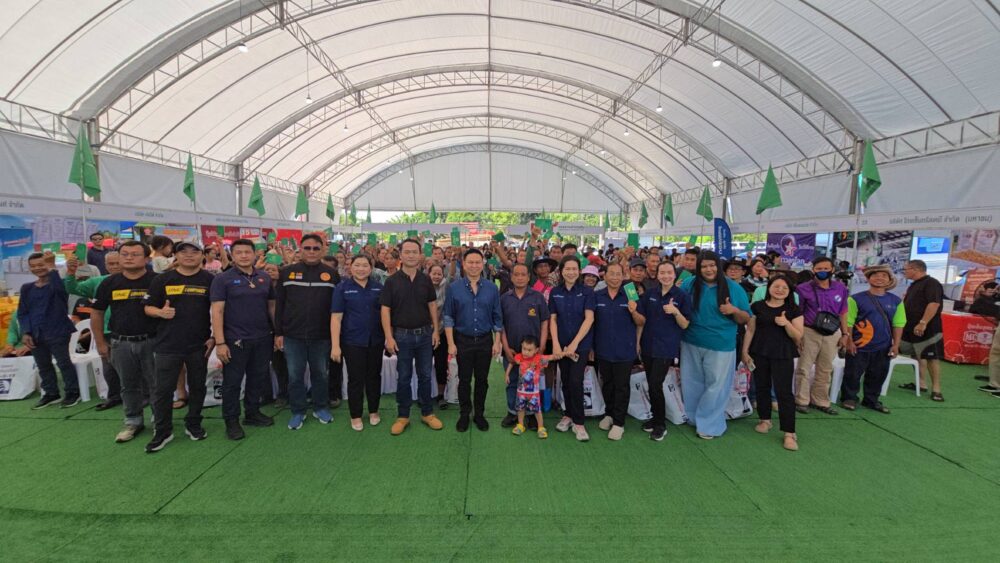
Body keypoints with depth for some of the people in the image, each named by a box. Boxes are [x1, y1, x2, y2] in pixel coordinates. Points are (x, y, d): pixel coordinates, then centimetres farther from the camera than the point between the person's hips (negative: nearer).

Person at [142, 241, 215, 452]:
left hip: (199, 344, 0)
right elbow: (148, 307, 6)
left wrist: (214, 336, -2)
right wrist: (161, 312, -16)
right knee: (163, 389, 4)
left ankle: (193, 425, 27)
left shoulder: (210, 280, 2)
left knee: (197, 387, 11)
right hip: (167, 345, 0)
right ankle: (163, 431, 18)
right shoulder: (162, 280, 3)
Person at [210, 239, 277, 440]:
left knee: (258, 378, 14)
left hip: (262, 339, 4)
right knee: (232, 382, 7)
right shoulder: (223, 279, -6)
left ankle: (252, 413, 31)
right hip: (235, 340, -4)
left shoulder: (264, 278, 7)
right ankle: (231, 421, 21)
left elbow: (272, 306, 12)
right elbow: (217, 311, -11)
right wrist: (220, 342, -16)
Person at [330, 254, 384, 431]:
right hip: (353, 341, -2)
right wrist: (335, 345, -13)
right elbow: (336, 317, -8)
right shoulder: (342, 288, -4)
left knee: (374, 376, 12)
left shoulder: (379, 287, 3)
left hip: (376, 340, 2)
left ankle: (373, 411, 29)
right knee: (356, 379, 6)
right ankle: (356, 416, 21)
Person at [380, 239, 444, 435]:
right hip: (402, 335, -2)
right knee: (403, 377, 8)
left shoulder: (426, 280, 2)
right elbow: (385, 310, -6)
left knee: (425, 375, 11)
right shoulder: (392, 281, -5)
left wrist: (435, 330, 1)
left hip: (425, 334, 2)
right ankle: (403, 415, 21)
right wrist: (389, 337, -12)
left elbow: (432, 305, 7)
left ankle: (427, 412, 24)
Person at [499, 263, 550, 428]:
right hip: (511, 350, 1)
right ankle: (512, 412, 27)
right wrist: (506, 348, -4)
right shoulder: (504, 298, 3)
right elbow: (500, 325, 3)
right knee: (512, 382, 12)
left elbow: (544, 323, 0)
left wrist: (541, 347, -6)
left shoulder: (538, 297, -1)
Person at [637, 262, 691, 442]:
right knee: (651, 385, 11)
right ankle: (655, 417, 30)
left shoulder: (682, 296, -5)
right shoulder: (650, 294, 4)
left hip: (667, 348, -4)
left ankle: (661, 425, 8)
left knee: (655, 385, -9)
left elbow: (685, 325, -4)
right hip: (648, 346, 4)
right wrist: (637, 341, 6)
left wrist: (675, 312, -22)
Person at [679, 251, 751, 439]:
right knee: (693, 384, 14)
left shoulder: (733, 288, -3)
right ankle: (694, 418, 33)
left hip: (721, 346, -2)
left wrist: (734, 311, -19)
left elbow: (746, 319, 1)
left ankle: (709, 424, 21)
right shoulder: (689, 285, 0)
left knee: (715, 386, 5)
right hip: (691, 344, 2)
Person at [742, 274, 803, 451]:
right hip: (759, 353, 2)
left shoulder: (794, 309, 0)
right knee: (762, 387, 11)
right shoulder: (757, 306, 2)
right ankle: (765, 420, 31)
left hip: (783, 355, -2)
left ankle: (789, 433, 0)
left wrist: (786, 323, -20)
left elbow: (798, 337, -2)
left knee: (784, 391, -5)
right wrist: (745, 351, 1)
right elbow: (750, 330, 6)